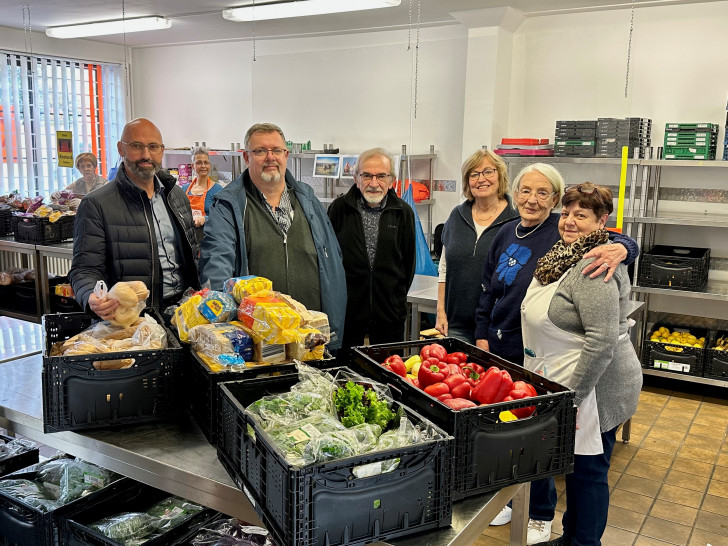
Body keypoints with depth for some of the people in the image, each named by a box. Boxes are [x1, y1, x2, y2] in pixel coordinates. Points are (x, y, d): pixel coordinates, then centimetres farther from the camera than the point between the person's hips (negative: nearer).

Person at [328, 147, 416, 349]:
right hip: (345, 310, -1)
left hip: (389, 312, 1)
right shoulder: (339, 208, 0)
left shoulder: (403, 212, 4)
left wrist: (398, 300, 5)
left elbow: (408, 261, 9)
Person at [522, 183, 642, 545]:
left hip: (595, 387, -10)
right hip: (560, 382, 10)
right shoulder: (563, 257, 10)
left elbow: (602, 339, -28)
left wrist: (574, 394, -25)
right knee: (573, 466, 21)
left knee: (587, 472, 5)